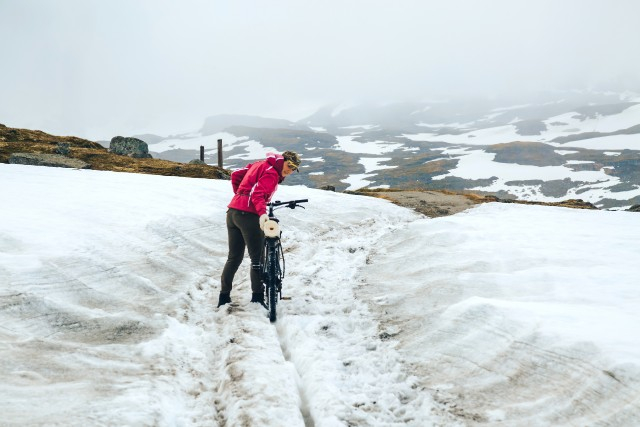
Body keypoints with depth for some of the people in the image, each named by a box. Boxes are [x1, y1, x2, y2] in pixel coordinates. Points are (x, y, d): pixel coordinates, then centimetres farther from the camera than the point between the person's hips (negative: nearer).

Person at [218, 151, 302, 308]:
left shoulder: (260, 165, 19)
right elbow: (258, 194, -21)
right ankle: (257, 298, 3)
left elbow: (235, 175, 22)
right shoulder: (272, 173, -8)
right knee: (258, 259, 0)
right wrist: (262, 213, -35)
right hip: (248, 215, -9)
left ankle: (224, 297, 18)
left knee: (234, 257, 15)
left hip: (232, 212, 9)